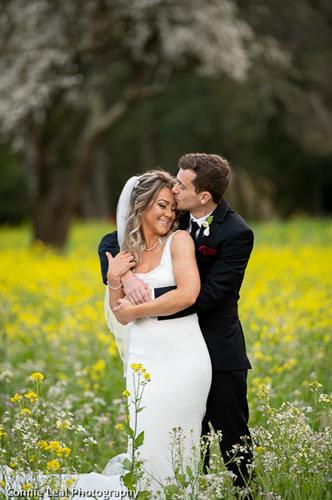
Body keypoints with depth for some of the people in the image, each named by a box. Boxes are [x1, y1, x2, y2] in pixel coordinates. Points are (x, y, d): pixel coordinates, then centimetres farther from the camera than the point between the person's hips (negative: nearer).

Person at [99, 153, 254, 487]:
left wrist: (151, 298, -25)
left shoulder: (237, 234, -16)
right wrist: (126, 276, -21)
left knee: (231, 443, 3)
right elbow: (110, 243, 1)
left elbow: (207, 294, -23)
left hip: (219, 355, -5)